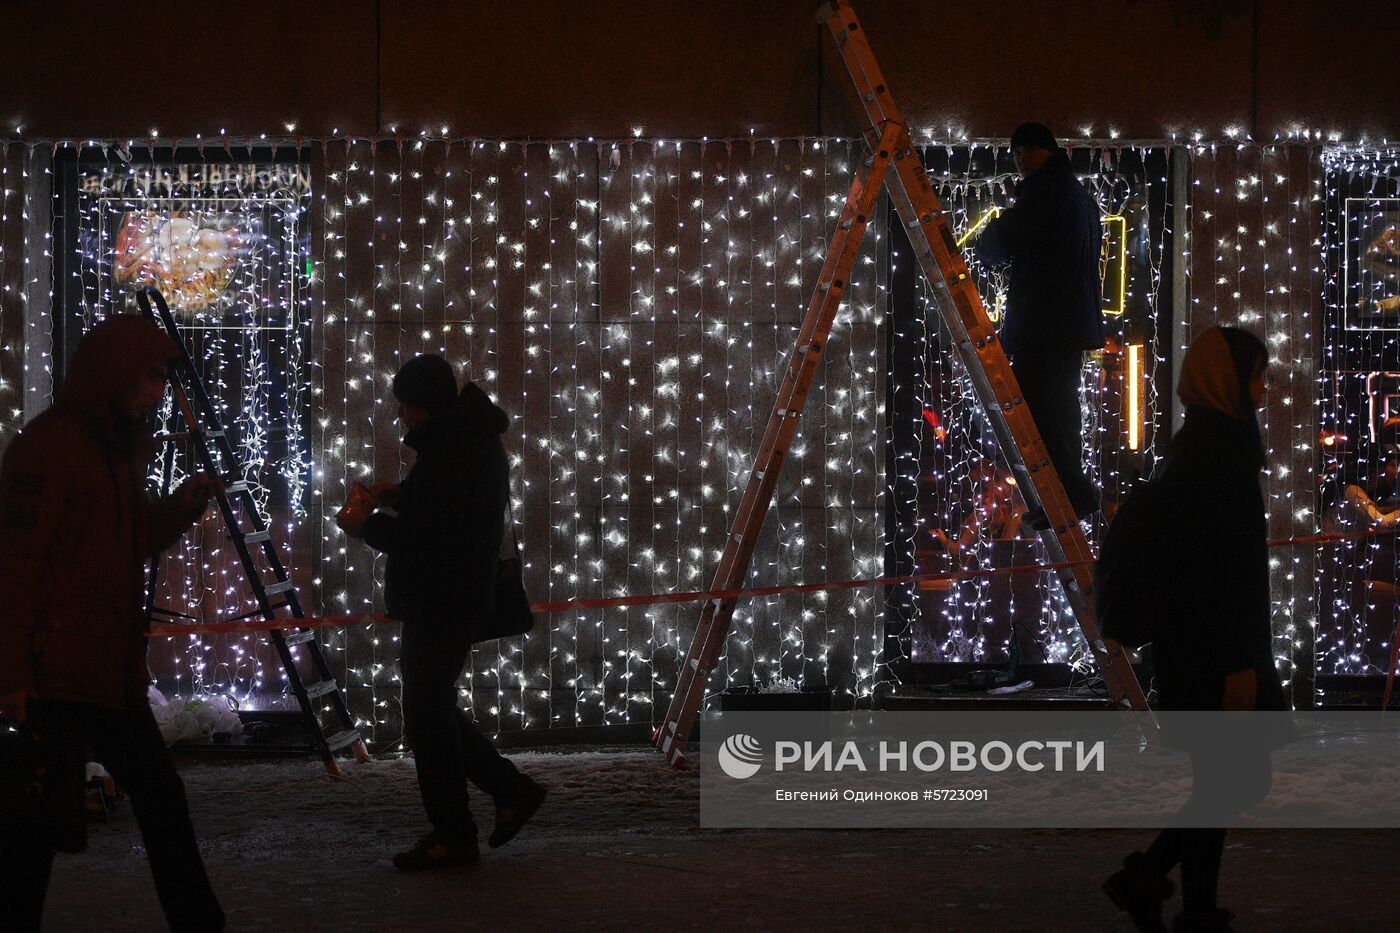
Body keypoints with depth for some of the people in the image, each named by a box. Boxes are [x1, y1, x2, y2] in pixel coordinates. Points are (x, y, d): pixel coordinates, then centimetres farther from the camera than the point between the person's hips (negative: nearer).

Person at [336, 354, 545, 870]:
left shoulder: (448, 456, -23)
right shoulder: (474, 441, 12)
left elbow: (423, 542, -26)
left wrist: (367, 527, -12)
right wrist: (402, 496, 10)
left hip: (438, 608, -11)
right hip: (459, 599, 11)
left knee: (428, 717, -2)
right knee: (435, 711, 20)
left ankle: (452, 836, 5)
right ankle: (511, 789, 22)